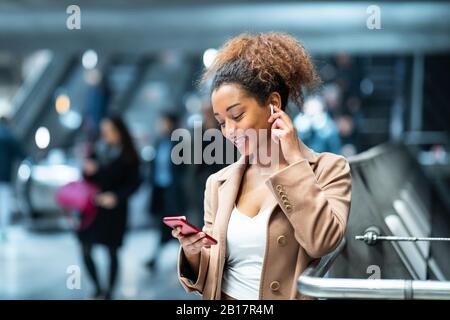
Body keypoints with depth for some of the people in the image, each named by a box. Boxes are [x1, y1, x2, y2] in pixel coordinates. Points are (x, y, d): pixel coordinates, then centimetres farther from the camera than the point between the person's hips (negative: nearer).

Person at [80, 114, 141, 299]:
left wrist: (116, 196, -19)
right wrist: (88, 171, -12)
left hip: (114, 210, -4)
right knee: (86, 251, 0)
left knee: (112, 252, 3)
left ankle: (109, 291, 17)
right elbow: (88, 178, 10)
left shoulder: (128, 157, -5)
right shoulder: (98, 150, 6)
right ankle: (97, 289, 17)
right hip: (92, 206, 4)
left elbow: (134, 184, -6)